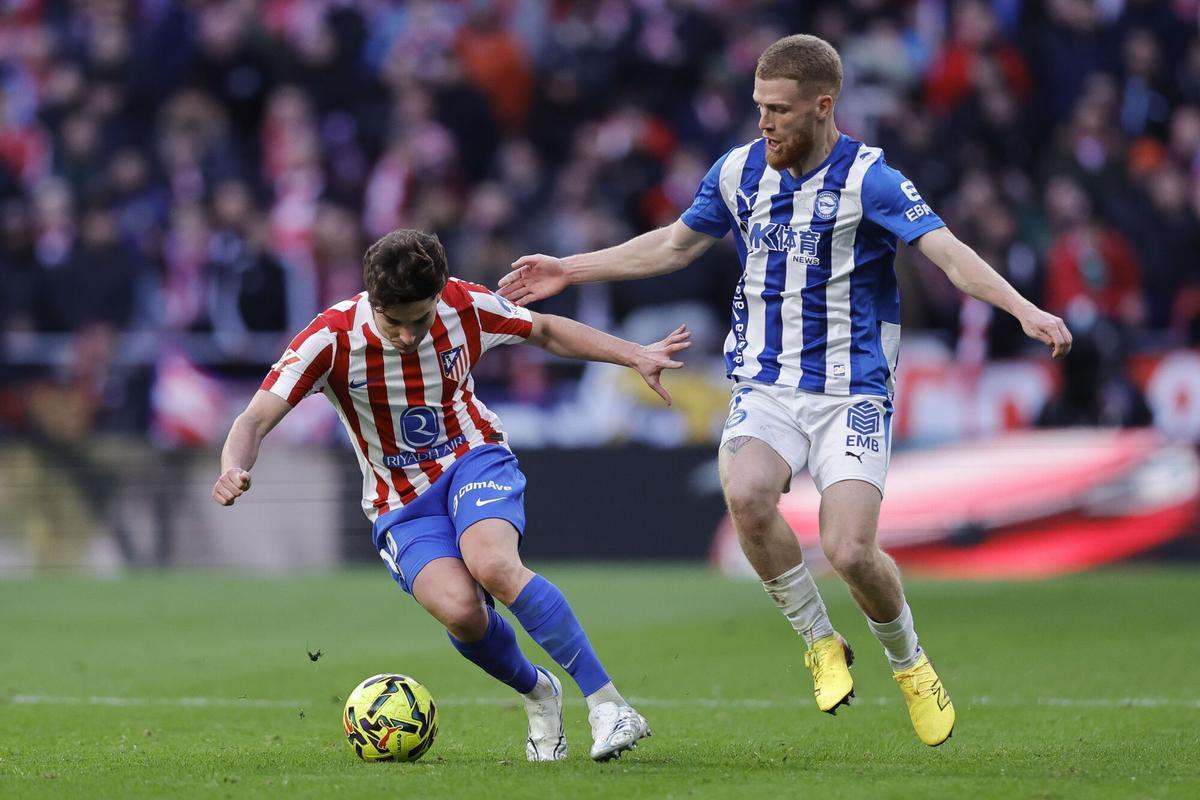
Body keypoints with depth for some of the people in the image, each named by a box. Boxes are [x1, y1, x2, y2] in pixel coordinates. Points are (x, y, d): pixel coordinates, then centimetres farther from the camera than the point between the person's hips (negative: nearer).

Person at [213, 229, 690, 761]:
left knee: (494, 566, -34)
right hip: (401, 504, 0)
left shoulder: (466, 308, -12)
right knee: (460, 610, -29)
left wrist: (636, 356, 2)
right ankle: (537, 694, 3)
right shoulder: (332, 339, -19)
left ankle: (606, 704, -29)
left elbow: (545, 332, 8)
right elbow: (256, 420, -21)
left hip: (475, 460, 0)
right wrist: (233, 470, -43)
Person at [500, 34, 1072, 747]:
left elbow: (949, 252, -22)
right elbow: (674, 245, 24)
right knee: (745, 494, -29)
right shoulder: (738, 172, 6)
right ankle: (822, 645, -5)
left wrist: (1024, 309, -39)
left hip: (853, 392, -4)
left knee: (850, 552, -20)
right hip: (766, 387, 4)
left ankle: (908, 660, 15)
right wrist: (571, 270, 25)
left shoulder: (868, 179, -11)